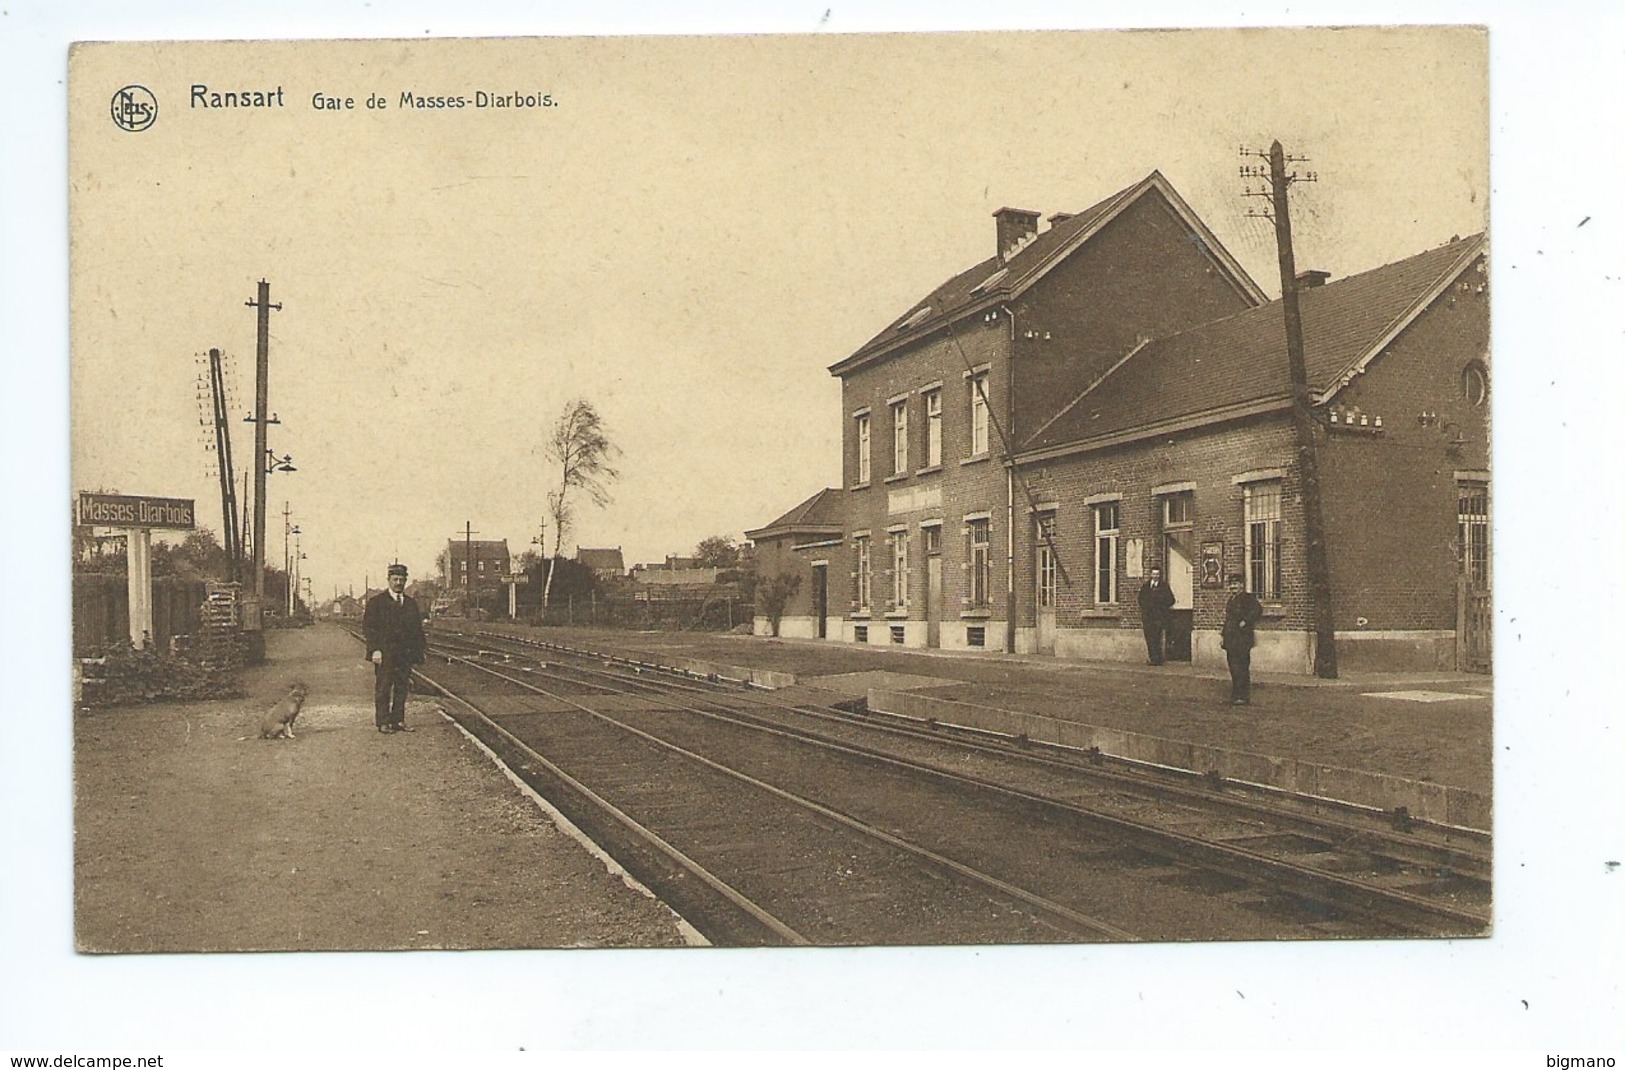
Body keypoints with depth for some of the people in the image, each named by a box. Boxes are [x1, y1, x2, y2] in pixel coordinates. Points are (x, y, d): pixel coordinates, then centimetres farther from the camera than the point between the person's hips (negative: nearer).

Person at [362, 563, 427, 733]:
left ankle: (398, 721, 10)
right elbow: (368, 627, -5)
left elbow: (418, 629, 17)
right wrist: (375, 650, -14)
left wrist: (418, 651, 10)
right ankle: (383, 722, 1)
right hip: (384, 654, -4)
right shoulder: (376, 601, 0)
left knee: (402, 689, 5)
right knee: (383, 689, -2)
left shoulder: (411, 603, 15)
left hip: (406, 654, 4)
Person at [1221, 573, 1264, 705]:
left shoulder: (1247, 597, -6)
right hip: (1231, 641, 9)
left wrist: (1245, 621, -20)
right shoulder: (1231, 599, 20)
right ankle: (1236, 696, 15)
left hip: (1242, 640, -9)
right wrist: (1223, 636, 20)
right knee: (1233, 668, 10)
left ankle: (1243, 696, -7)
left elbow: (1258, 609, -22)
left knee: (1241, 668, -9)